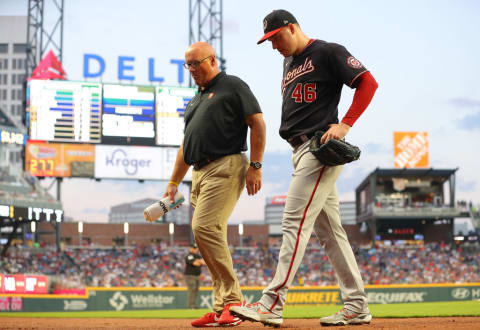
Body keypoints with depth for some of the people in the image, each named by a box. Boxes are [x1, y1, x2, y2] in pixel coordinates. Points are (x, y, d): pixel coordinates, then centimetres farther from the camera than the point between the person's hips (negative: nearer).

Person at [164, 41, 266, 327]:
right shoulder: (196, 100, 27)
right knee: (214, 238, 4)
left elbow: (258, 124, -5)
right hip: (200, 173, 9)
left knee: (205, 227, -21)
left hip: (226, 167, -9)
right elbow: (186, 145, 29)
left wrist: (255, 166, -13)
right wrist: (174, 182, 24)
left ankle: (232, 301, -17)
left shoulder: (233, 86, 3)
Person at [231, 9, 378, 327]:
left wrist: (344, 124, -19)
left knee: (295, 223, -14)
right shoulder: (290, 63, 21)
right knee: (330, 231, 9)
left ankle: (272, 304, -16)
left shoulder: (328, 52, -5)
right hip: (301, 151, 10)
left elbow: (368, 82, -12)